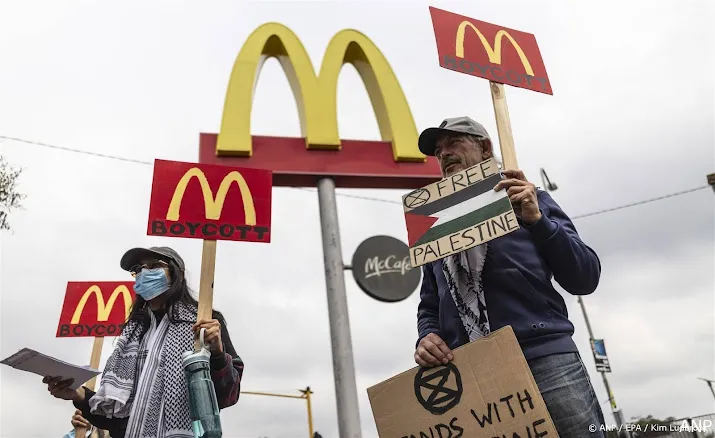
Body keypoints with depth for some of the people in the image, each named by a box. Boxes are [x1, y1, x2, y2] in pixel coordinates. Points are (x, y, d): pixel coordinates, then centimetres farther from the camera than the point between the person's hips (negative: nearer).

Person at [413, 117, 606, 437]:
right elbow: (429, 308, 21)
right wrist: (427, 337, -1)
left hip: (545, 360, -2)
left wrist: (536, 220, -8)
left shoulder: (528, 201, 13)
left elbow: (585, 279, 5)